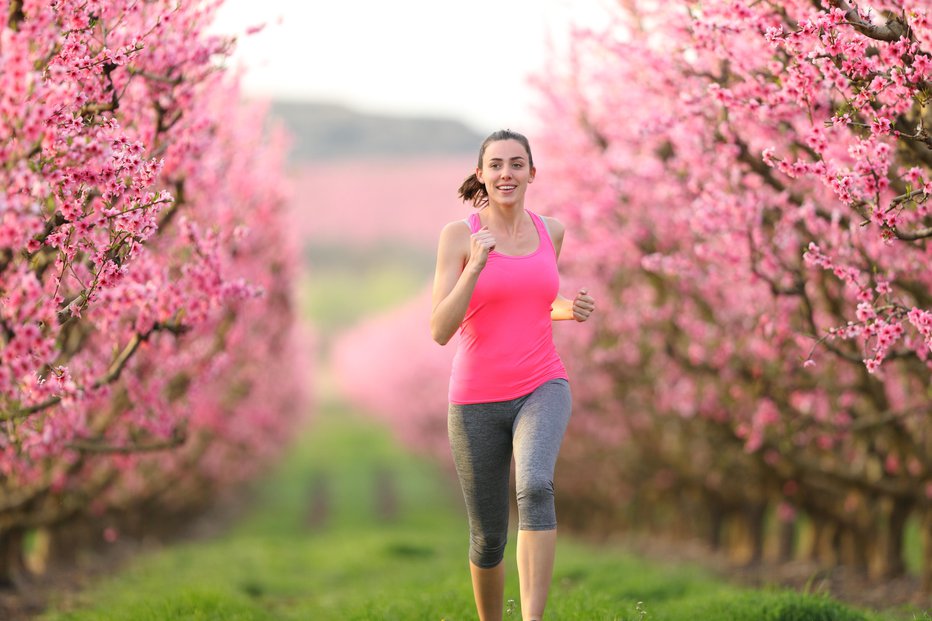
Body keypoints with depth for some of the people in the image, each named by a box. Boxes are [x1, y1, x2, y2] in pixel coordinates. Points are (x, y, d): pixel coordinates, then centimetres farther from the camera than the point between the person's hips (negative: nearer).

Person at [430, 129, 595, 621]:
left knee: (535, 486, -31)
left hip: (541, 389, 1)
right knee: (488, 538, 9)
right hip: (477, 400, -1)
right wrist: (476, 265, -24)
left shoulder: (550, 231, 6)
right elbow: (440, 330, -13)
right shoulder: (458, 235, -6)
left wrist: (568, 310, 2)